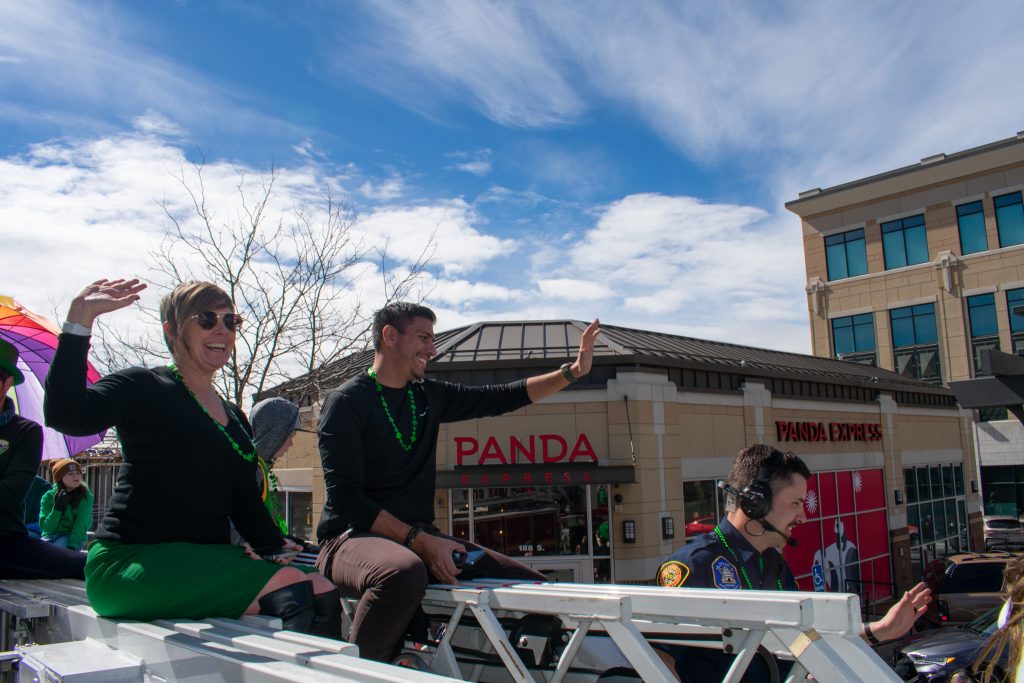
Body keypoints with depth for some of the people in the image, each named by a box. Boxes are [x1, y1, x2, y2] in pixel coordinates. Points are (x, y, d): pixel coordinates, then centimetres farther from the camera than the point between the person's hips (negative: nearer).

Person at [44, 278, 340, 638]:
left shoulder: (235, 418, 19)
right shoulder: (143, 387, 0)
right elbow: (65, 415, -21)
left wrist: (277, 549, 2)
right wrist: (80, 318, -20)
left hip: (208, 562, 7)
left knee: (322, 592, -20)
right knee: (290, 588, -28)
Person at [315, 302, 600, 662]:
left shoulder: (430, 396, 12)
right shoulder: (346, 402, -6)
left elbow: (501, 398, 14)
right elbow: (345, 498, -13)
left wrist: (573, 371, 5)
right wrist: (419, 542, -21)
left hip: (420, 537, 6)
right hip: (353, 538, -6)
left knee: (534, 586, -9)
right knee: (405, 572, -41)